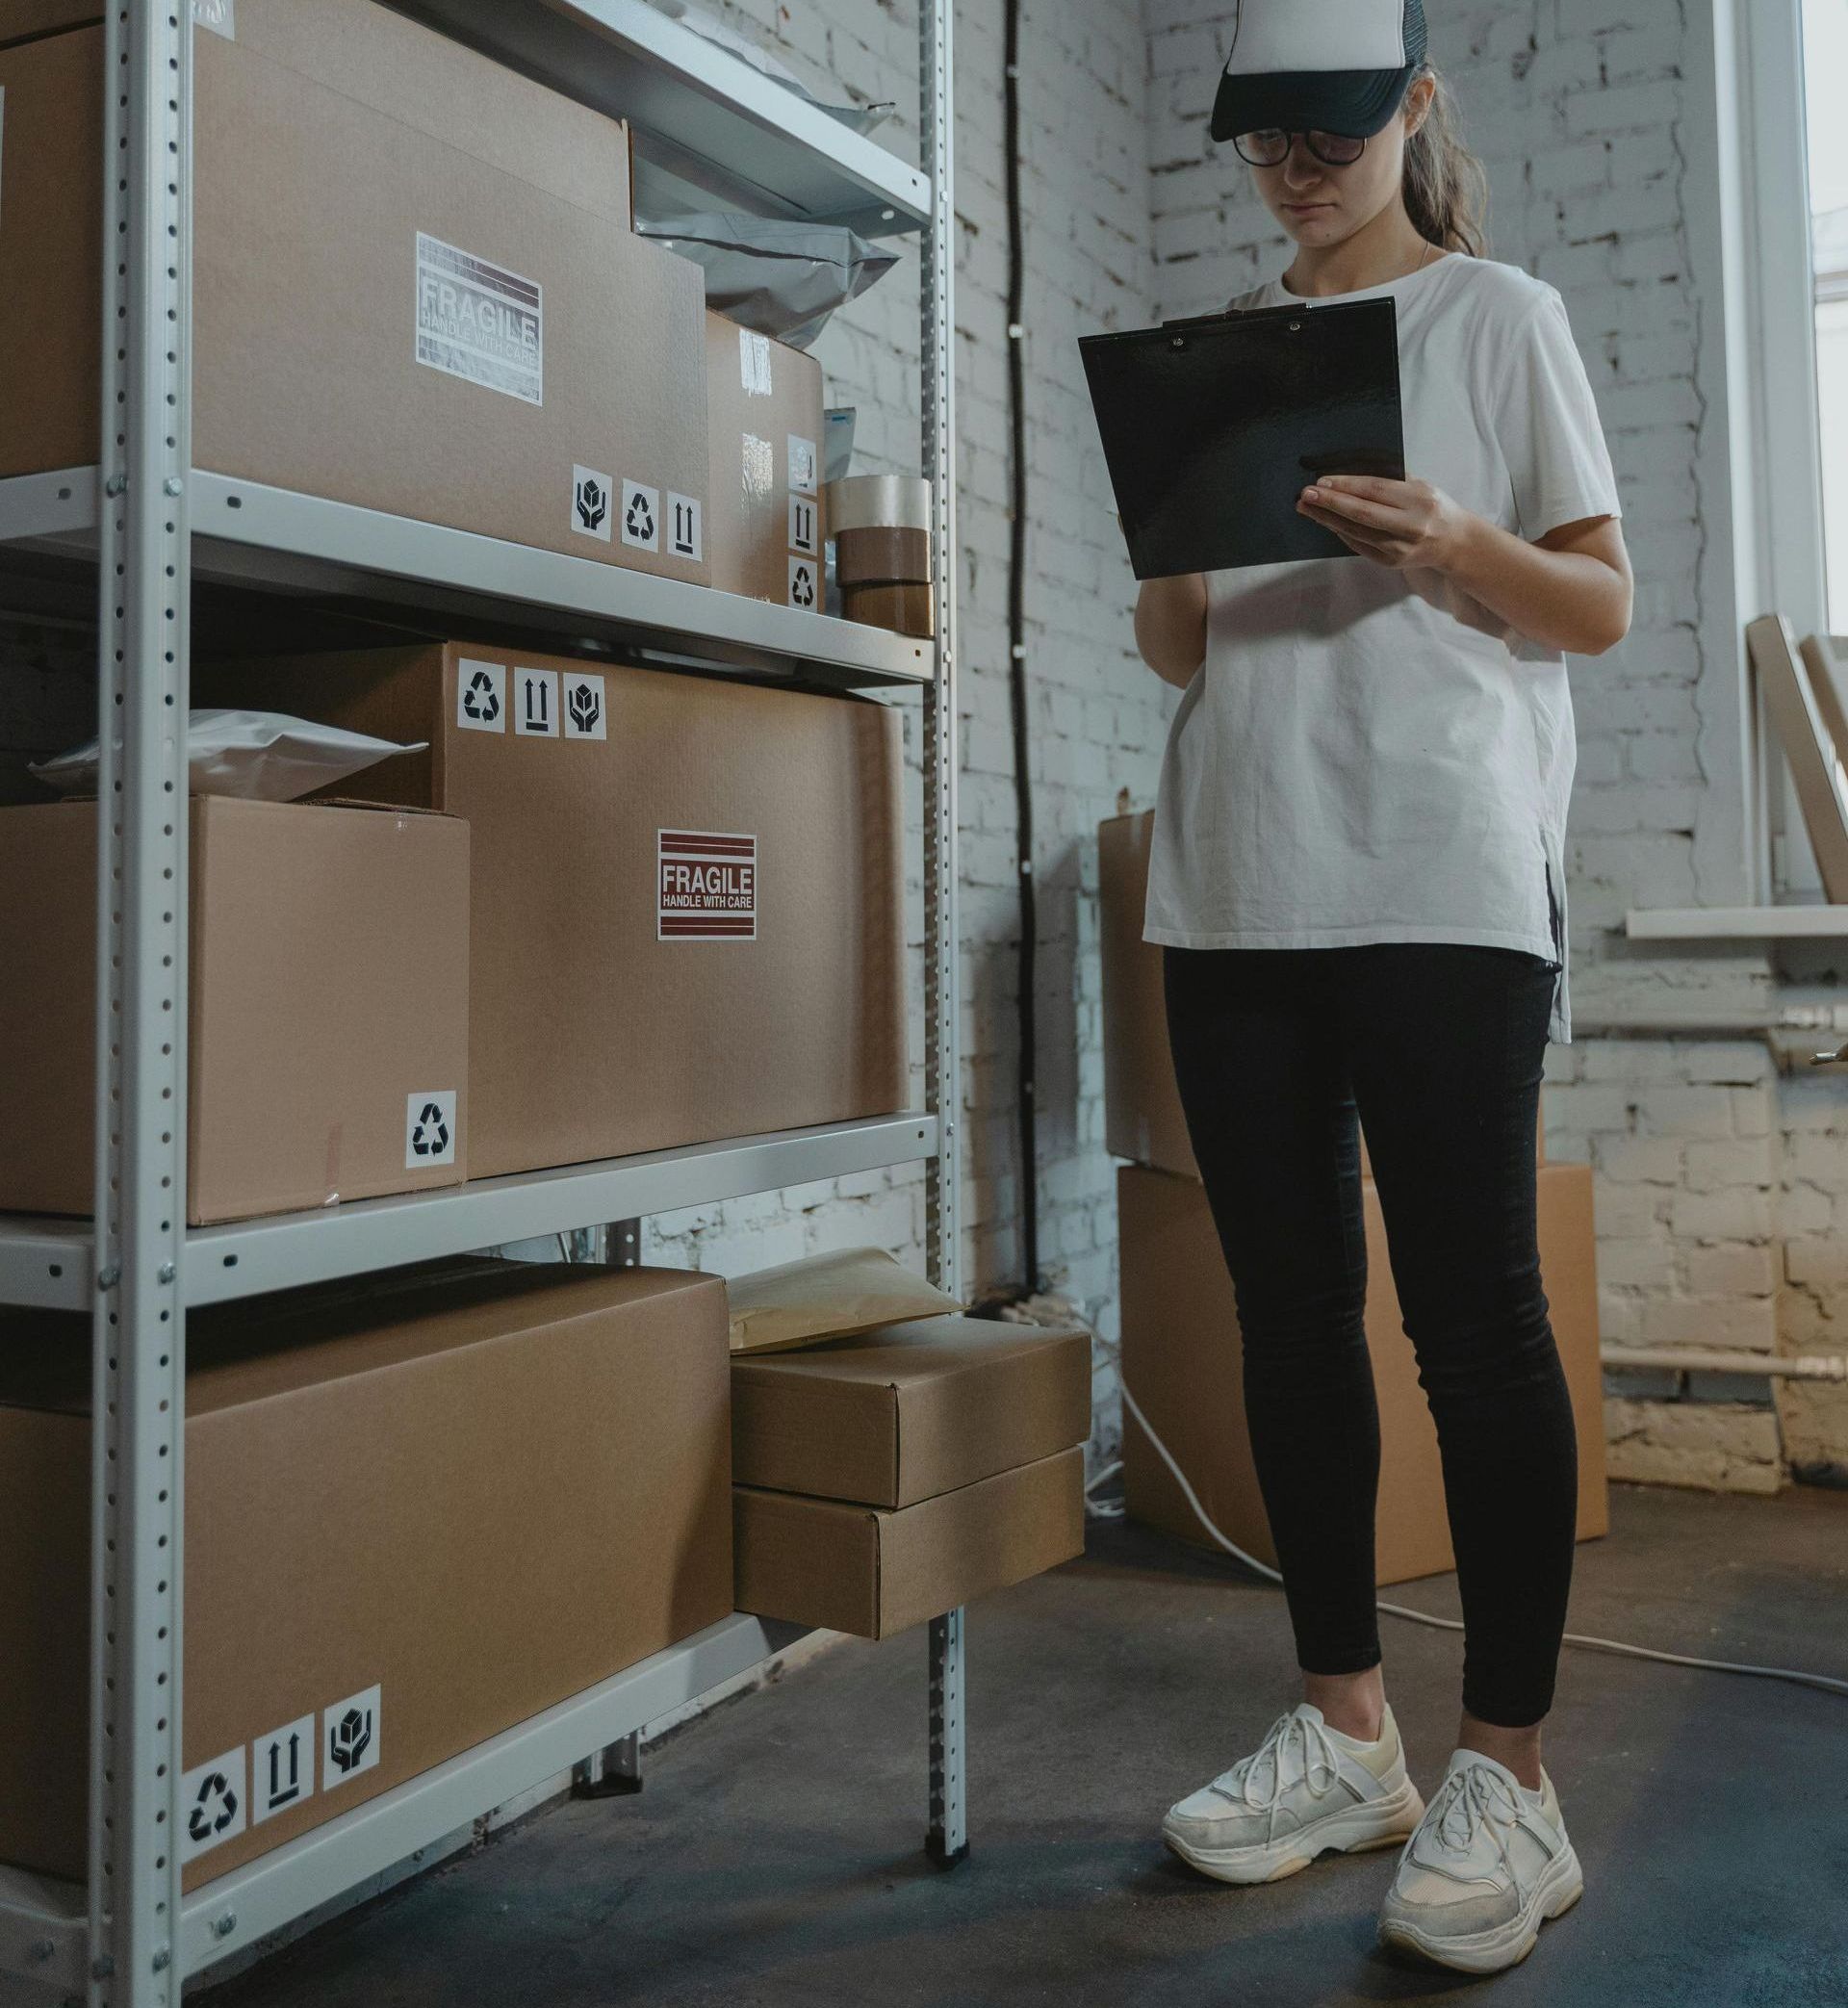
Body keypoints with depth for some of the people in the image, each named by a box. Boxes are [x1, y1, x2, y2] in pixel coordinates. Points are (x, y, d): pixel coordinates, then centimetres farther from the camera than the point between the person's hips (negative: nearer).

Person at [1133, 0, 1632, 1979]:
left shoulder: (1499, 314, 9)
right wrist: (1173, 580, -6)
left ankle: (1503, 1775, 6)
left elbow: (1603, 607, 5)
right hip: (1235, 884, 5)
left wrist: (1453, 546, -14)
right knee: (1292, 1307, 7)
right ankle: (1345, 1732, 19)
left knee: (1473, 1313, -5)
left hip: (1441, 882, -4)